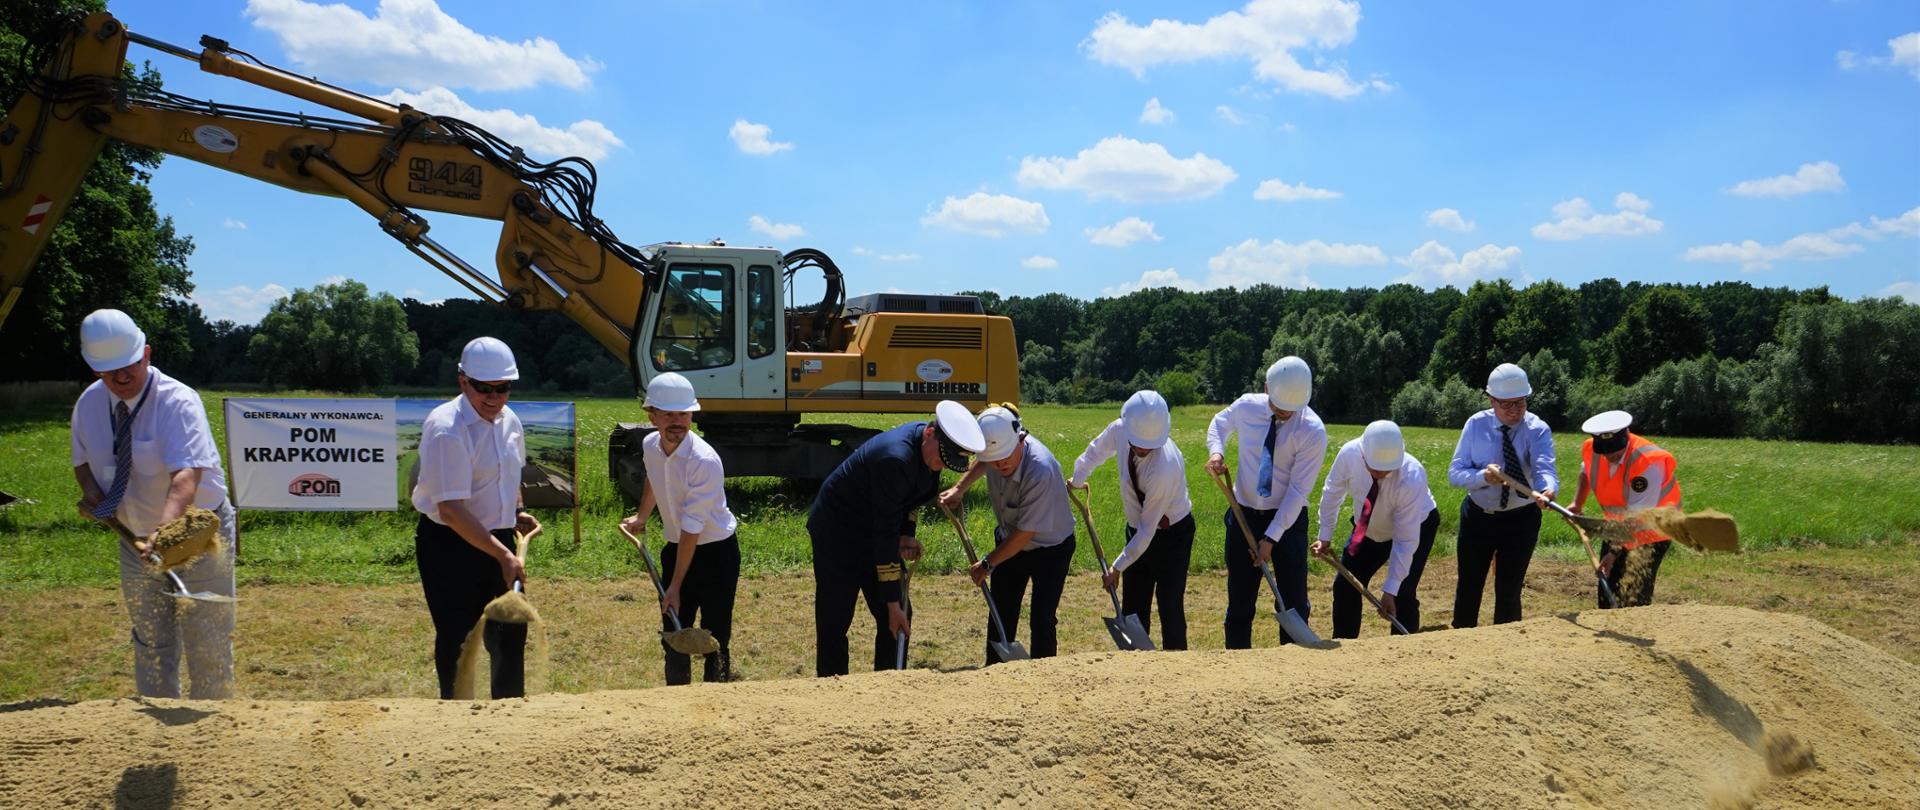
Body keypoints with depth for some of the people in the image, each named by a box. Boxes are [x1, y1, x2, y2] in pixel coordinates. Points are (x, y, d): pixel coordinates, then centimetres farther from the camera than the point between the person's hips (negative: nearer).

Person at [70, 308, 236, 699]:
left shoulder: (177, 401, -24)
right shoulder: (89, 403, -4)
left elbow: (186, 476, -37)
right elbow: (83, 459, 14)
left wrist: (165, 527, -53)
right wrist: (90, 488, -9)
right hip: (136, 539, 6)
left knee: (208, 644, 3)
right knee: (150, 642, 16)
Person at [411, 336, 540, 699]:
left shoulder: (508, 420, 3)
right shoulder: (446, 429, -22)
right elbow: (450, 509, -27)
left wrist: (516, 512, 5)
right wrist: (503, 556, -30)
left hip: (497, 540, 8)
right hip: (449, 545, -8)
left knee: (511, 632, 15)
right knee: (457, 640, 1)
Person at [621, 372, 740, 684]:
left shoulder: (705, 460, -28)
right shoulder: (650, 445, -6)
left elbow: (692, 528, -26)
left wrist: (675, 586, -24)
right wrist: (641, 517, 34)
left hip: (716, 553, -7)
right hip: (676, 548, 7)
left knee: (715, 641, -7)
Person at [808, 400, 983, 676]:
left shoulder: (929, 446, -7)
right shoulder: (895, 459, -34)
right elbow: (885, 533, -32)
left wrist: (907, 534, -5)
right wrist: (893, 603, -29)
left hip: (872, 534, 9)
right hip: (836, 536, -9)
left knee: (896, 621, 7)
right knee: (834, 624, -5)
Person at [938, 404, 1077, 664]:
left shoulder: (1041, 471, -39)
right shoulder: (998, 445, -20)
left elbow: (1025, 533, -29)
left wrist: (988, 563, -17)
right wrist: (960, 489, -3)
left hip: (1050, 548, -6)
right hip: (1009, 541, 6)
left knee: (1042, 621, -7)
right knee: (1000, 616, 12)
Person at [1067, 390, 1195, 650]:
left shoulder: (1164, 467, -36)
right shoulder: (1119, 431, -18)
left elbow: (1148, 528, -28)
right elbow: (1096, 450, 10)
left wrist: (1118, 567, -19)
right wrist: (1077, 479, 27)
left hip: (1173, 533, -6)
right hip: (1137, 529, 6)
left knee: (1170, 608, -8)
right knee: (1132, 608, 9)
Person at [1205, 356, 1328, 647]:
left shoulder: (1313, 431, -19)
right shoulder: (1246, 407, -9)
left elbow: (1297, 490, -18)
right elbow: (1219, 423, 16)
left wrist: (1271, 538, -20)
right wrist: (1216, 451, -6)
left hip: (1288, 518, -3)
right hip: (1244, 514, 3)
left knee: (1294, 601, -1)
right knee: (1240, 600, 7)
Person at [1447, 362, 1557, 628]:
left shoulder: (1537, 430, -14)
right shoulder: (1476, 425, -8)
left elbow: (1544, 468, -32)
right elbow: (1454, 473, -10)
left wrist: (1547, 489, -55)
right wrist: (1483, 476, -31)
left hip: (1521, 519, -2)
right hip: (1478, 515, 2)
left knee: (1509, 591, 5)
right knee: (1468, 587, 9)